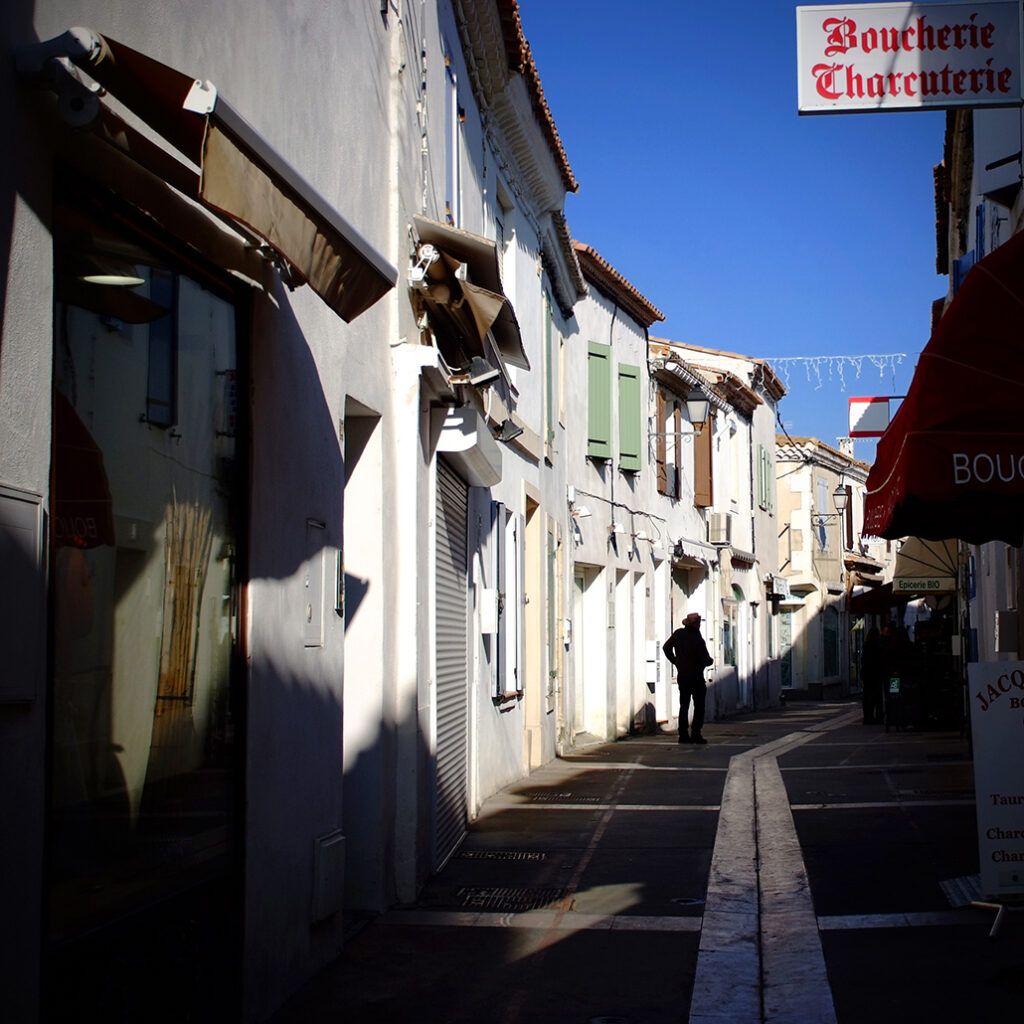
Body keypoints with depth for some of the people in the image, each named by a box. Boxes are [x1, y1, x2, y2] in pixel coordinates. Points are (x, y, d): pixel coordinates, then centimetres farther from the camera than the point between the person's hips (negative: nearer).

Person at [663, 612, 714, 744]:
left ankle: (683, 734, 8)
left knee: (684, 706, 11)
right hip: (696, 677, -5)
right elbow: (706, 660, -15)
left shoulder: (678, 634, -1)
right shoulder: (698, 640, -17)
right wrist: (711, 660, 8)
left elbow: (666, 647, 11)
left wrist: (675, 661, 18)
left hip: (682, 675, 5)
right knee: (699, 706, 3)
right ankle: (696, 733, -5)